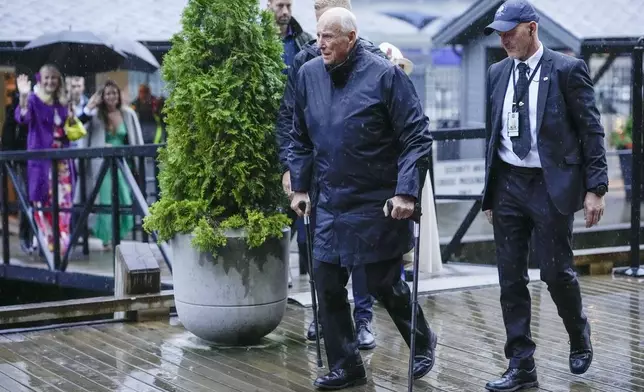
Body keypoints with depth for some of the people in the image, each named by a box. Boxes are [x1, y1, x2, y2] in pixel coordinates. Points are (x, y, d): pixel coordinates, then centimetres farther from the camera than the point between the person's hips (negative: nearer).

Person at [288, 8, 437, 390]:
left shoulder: (385, 75, -12)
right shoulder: (309, 74, 3)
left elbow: (417, 136, -12)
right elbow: (300, 139, 13)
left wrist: (407, 192, -17)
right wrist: (300, 186, 9)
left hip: (378, 204, -5)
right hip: (330, 204, 5)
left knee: (385, 284, 5)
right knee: (328, 284, 4)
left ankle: (423, 344, 31)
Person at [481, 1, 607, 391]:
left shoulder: (567, 69, -6)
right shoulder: (497, 73, 9)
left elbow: (592, 130, -5)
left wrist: (596, 188, -11)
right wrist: (489, 190, 14)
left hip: (551, 184, -5)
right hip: (508, 184, 5)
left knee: (557, 272, 0)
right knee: (511, 279, 4)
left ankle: (580, 338, 30)